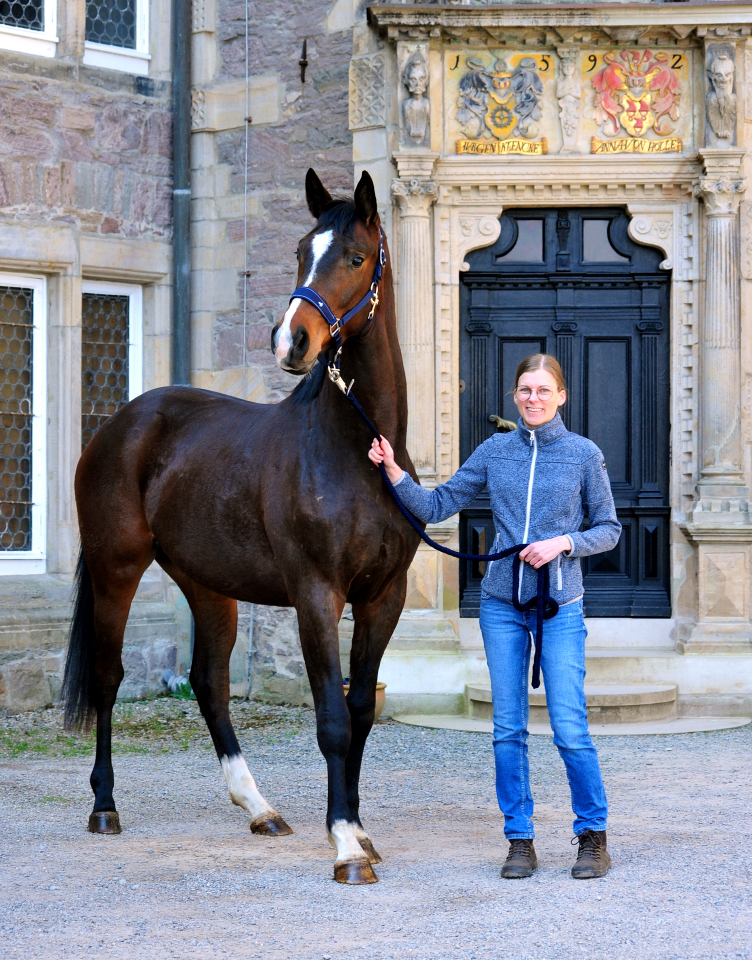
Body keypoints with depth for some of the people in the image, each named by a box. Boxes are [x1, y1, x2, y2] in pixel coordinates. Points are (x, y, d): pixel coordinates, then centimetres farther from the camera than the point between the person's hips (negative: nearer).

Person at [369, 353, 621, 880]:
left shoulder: (585, 454, -1)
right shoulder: (495, 451, 6)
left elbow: (609, 528, 4)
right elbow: (437, 506, 7)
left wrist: (563, 543, -12)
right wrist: (394, 471, -6)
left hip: (559, 606, -3)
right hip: (502, 603, 3)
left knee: (570, 729, -6)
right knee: (508, 729, 3)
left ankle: (593, 835, 9)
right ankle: (520, 840, 12)